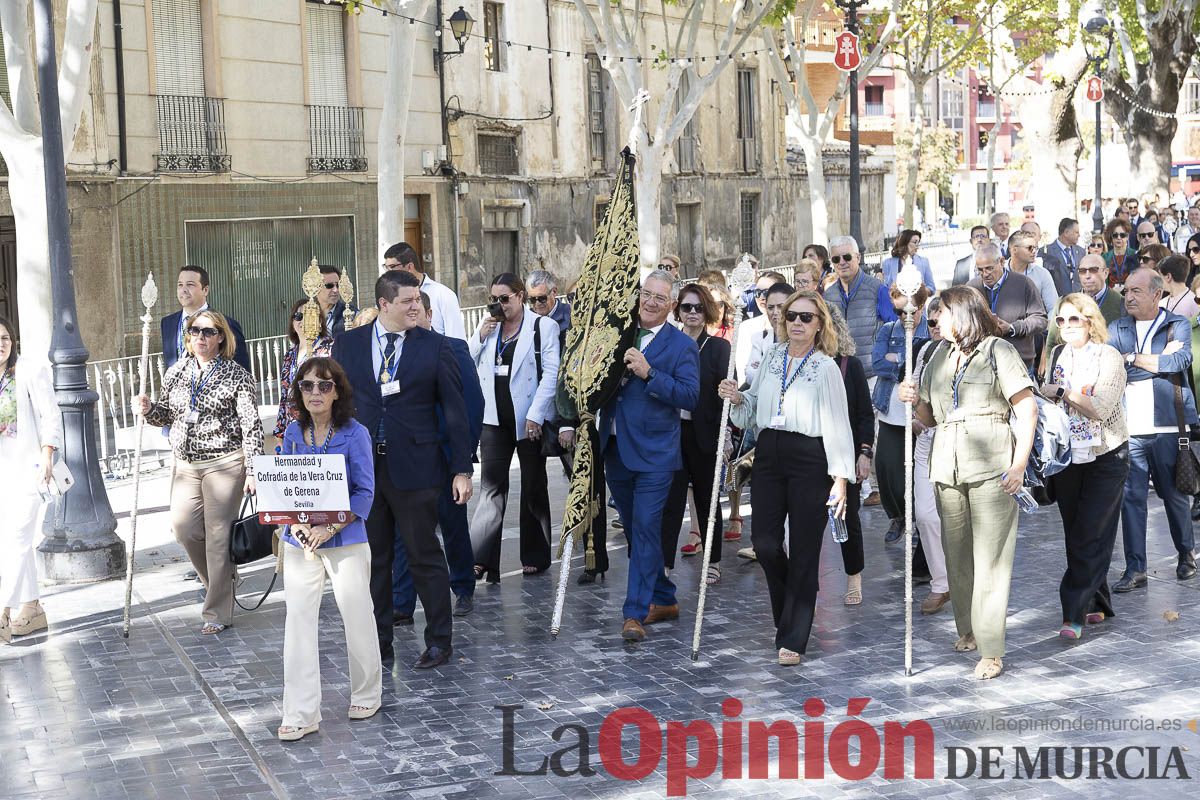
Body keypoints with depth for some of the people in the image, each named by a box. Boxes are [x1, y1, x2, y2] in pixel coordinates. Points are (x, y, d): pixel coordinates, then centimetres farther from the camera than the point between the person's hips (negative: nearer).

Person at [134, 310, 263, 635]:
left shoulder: (237, 375, -4)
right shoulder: (176, 372, 11)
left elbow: (251, 425, -7)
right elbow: (167, 414, 20)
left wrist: (252, 470, -13)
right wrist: (148, 410, -3)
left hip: (225, 462, -5)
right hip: (186, 464, 5)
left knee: (218, 535, -4)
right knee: (183, 526, -3)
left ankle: (218, 613, 5)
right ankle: (220, 580, 25)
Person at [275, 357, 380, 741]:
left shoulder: (355, 434, -7)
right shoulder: (293, 432, 4)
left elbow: (365, 492, -8)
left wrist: (330, 527, -19)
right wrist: (296, 523, -12)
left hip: (346, 540, -3)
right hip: (300, 541, 3)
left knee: (357, 619, 8)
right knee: (298, 622, 0)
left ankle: (366, 695, 29)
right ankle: (300, 714, 6)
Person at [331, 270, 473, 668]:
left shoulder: (435, 346, -1)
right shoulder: (348, 344, 6)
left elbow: (455, 411, -1)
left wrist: (461, 470, -5)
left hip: (415, 467, -3)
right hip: (361, 467, 3)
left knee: (425, 556, 4)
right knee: (372, 560, 11)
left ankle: (438, 641, 18)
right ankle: (379, 643, 23)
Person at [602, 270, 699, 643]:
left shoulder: (681, 344, -4)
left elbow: (690, 396, -15)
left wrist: (648, 374, -22)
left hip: (654, 453, -6)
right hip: (616, 450, 6)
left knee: (645, 529, -9)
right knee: (634, 530, 14)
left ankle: (635, 612, -5)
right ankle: (663, 600, 28)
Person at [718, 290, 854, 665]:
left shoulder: (826, 367, -4)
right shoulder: (772, 357, 11)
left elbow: (837, 424, -7)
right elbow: (754, 408, 20)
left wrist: (840, 478, -13)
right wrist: (738, 398, -2)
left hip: (809, 459, -4)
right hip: (769, 454, 4)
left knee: (803, 550, 0)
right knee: (764, 540, -1)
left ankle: (793, 638, 9)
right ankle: (788, 612, 28)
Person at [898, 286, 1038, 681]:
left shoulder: (997, 350, 0)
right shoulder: (939, 358, 17)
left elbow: (1027, 410, -4)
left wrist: (1019, 464, -12)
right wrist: (915, 401, -1)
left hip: (991, 465, -6)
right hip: (947, 465, 6)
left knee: (990, 557, -6)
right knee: (956, 555, 9)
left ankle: (991, 650, -3)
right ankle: (968, 629, 25)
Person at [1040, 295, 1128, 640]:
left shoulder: (1108, 357, -10)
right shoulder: (1058, 355, 6)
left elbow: (1101, 409, -20)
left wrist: (1064, 393, -24)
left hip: (1105, 458, -5)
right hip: (1067, 457, 6)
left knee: (1089, 536, -8)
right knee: (1076, 534, 9)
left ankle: (1075, 614, -10)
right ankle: (1097, 604, 22)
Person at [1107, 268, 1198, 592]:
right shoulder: (1116, 329, 10)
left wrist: (1132, 358, -9)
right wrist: (1160, 359, -10)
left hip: (1168, 426, -2)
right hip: (1129, 428, 2)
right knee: (1130, 497, -1)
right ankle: (1135, 569, 3)